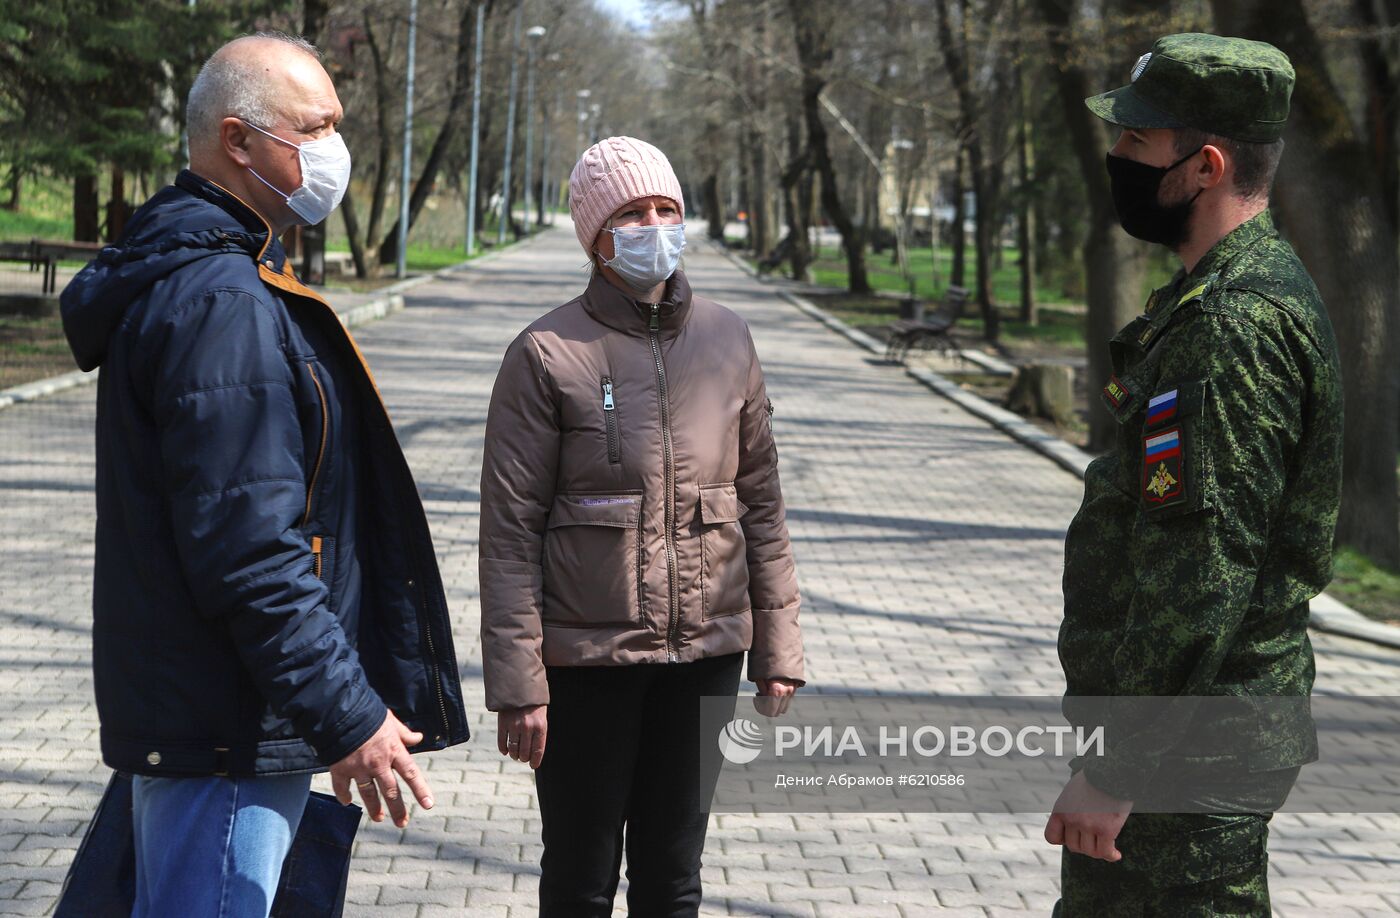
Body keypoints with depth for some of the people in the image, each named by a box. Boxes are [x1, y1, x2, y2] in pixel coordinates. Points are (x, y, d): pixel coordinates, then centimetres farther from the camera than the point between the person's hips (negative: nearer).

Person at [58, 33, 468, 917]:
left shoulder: (183, 273, 15)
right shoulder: (219, 303, -21)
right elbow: (249, 546, -25)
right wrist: (348, 717, -22)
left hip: (181, 706, 11)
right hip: (230, 736, -11)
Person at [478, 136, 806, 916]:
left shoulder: (726, 340, 4)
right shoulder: (548, 355, -8)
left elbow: (762, 503, 9)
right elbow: (510, 530, -8)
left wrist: (778, 647, 6)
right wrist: (517, 683, -12)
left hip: (706, 654, 3)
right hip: (586, 658, -3)